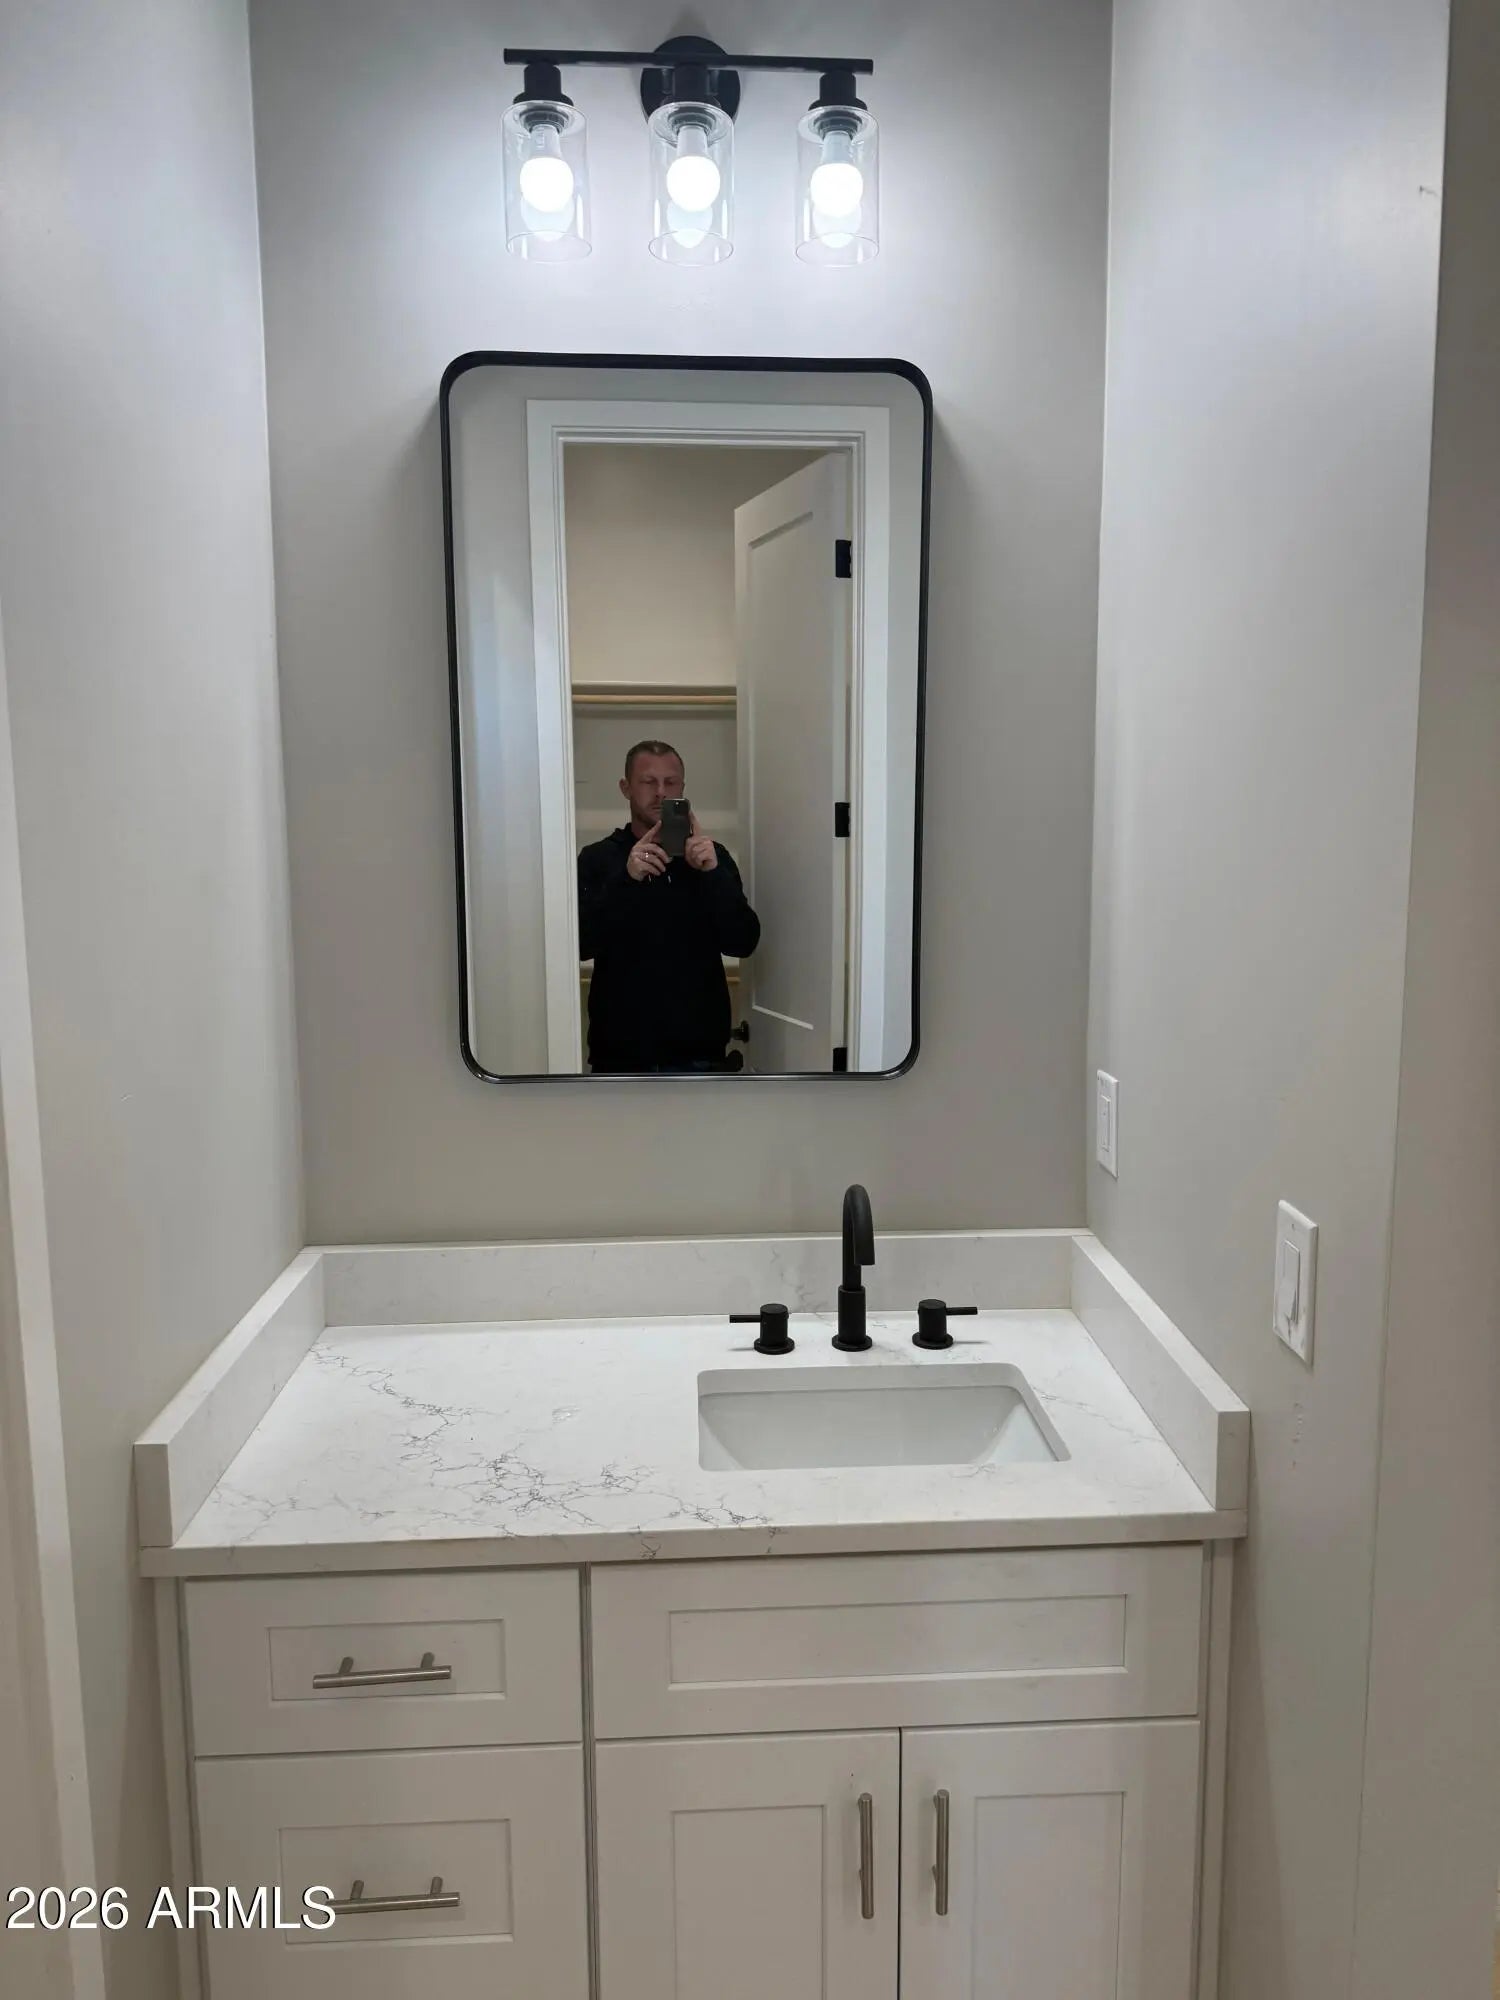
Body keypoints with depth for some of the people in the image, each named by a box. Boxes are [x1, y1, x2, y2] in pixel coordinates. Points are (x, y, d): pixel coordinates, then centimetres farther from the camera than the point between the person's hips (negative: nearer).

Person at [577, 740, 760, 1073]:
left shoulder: (711, 857, 5)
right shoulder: (598, 860, 2)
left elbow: (743, 943, -6)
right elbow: (579, 943, -11)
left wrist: (713, 874, -21)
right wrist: (624, 879, -25)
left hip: (697, 1049, 1)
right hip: (622, 1049, -1)